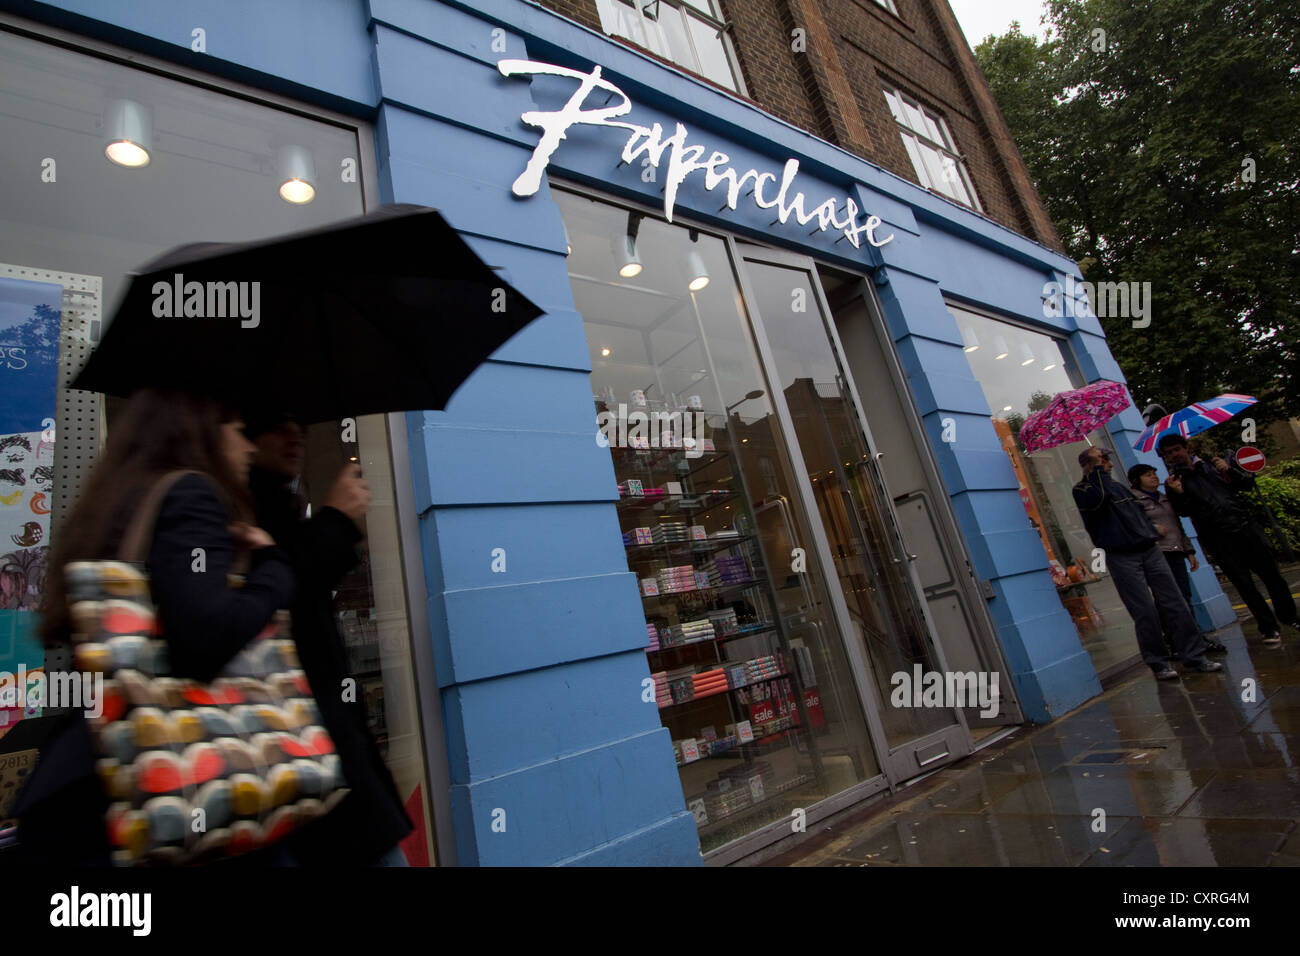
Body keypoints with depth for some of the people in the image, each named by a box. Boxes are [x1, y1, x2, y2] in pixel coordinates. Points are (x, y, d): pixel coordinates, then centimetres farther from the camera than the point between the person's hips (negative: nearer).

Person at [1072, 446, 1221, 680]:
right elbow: (1100, 496, -26)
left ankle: (1194, 656, 15)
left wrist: (1151, 531, 18)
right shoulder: (1082, 490, -4)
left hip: (1149, 551, 7)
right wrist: (1099, 468, -15)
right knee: (1146, 612, -6)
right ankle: (1158, 664, 7)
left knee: (1175, 603, 5)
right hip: (1121, 557, -7)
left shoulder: (1118, 485, 20)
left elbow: (1138, 510, 29)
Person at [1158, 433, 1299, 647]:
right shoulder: (1173, 481, 2)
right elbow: (1185, 512, -9)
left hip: (1245, 525, 3)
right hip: (1219, 539, -3)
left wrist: (1229, 470, -5)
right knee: (1244, 584, -1)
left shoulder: (1210, 465, 11)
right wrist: (1178, 494, -27)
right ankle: (1269, 629, 11)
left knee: (1272, 575, 9)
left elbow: (1248, 484, 11)